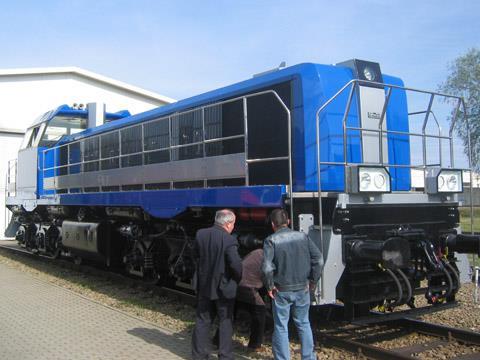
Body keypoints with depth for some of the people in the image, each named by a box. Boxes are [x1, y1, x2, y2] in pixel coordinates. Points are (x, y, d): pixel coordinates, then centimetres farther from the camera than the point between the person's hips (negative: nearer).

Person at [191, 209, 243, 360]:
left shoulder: (200, 234, -4)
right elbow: (236, 264, -23)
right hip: (224, 288, -4)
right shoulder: (229, 240, -21)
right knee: (225, 322, 11)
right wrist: (237, 278, -4)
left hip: (204, 286, 5)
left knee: (202, 321, 16)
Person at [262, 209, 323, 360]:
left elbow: (267, 266, -22)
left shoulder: (271, 240, -10)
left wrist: (270, 286, -9)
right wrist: (312, 281, 4)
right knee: (303, 324, 20)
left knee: (281, 327, 10)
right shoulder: (303, 236, 1)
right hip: (302, 288, 3)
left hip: (281, 291, -3)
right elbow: (318, 259, -5)